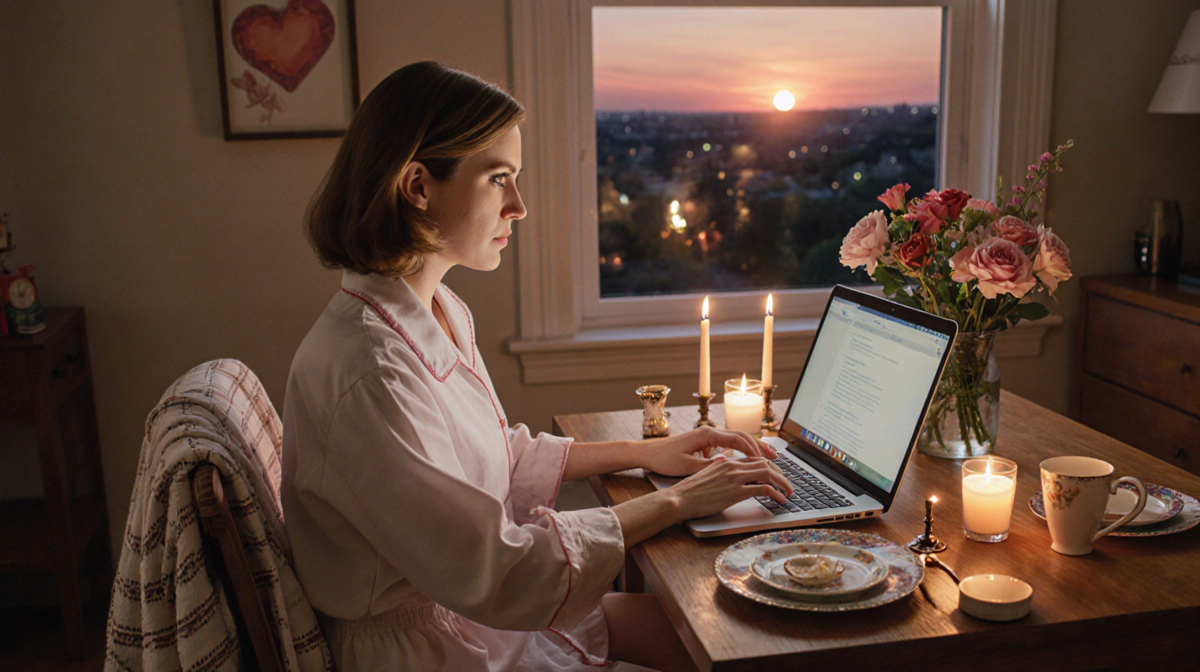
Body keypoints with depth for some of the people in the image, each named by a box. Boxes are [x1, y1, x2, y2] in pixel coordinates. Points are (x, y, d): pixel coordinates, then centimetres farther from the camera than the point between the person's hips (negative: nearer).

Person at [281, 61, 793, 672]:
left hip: (479, 608, 8)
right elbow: (494, 574, -27)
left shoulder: (441, 312, 1)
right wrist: (674, 502, -20)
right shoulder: (366, 372, -30)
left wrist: (642, 452, 5)